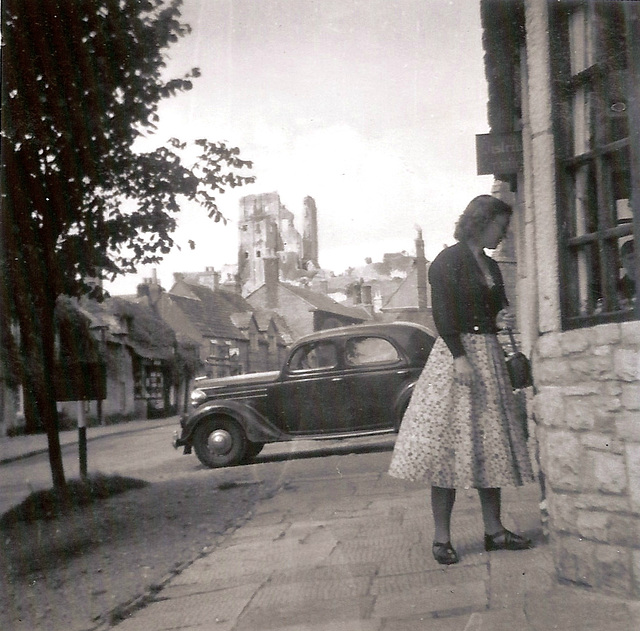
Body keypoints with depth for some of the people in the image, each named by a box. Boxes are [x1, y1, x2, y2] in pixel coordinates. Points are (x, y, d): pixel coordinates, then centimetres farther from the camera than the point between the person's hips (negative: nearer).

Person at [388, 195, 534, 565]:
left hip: (490, 356, 8)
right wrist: (460, 357, -22)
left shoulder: (491, 266, 18)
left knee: (490, 445, 9)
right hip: (458, 353, -8)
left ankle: (494, 530, 16)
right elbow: (443, 315, -15)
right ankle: (442, 538, -2)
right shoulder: (449, 260, -6)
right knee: (450, 445, -6)